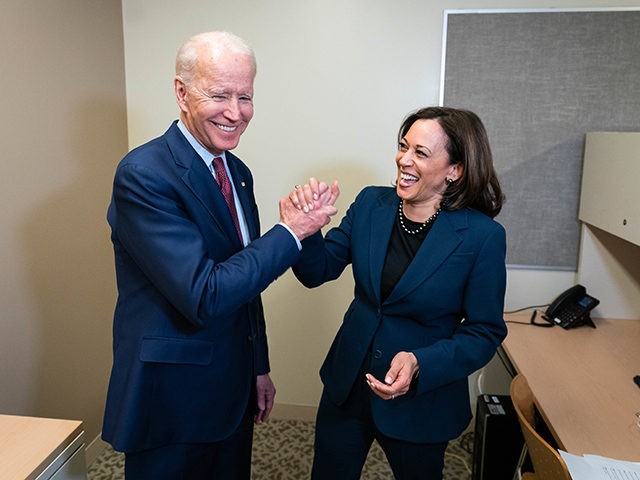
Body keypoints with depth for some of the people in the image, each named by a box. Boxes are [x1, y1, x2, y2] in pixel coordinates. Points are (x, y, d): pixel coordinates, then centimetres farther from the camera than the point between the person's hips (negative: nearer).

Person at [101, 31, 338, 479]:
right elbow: (204, 295, -27)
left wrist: (259, 367, 14)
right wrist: (291, 233, -19)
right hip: (170, 399, -7)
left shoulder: (238, 172, 4)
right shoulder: (144, 174, -21)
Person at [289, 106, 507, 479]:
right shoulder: (371, 203, -7)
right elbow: (318, 272, -4)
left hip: (421, 403, -3)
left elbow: (485, 333, -11)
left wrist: (421, 364, -26)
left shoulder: (483, 236, -17)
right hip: (347, 388, 4)